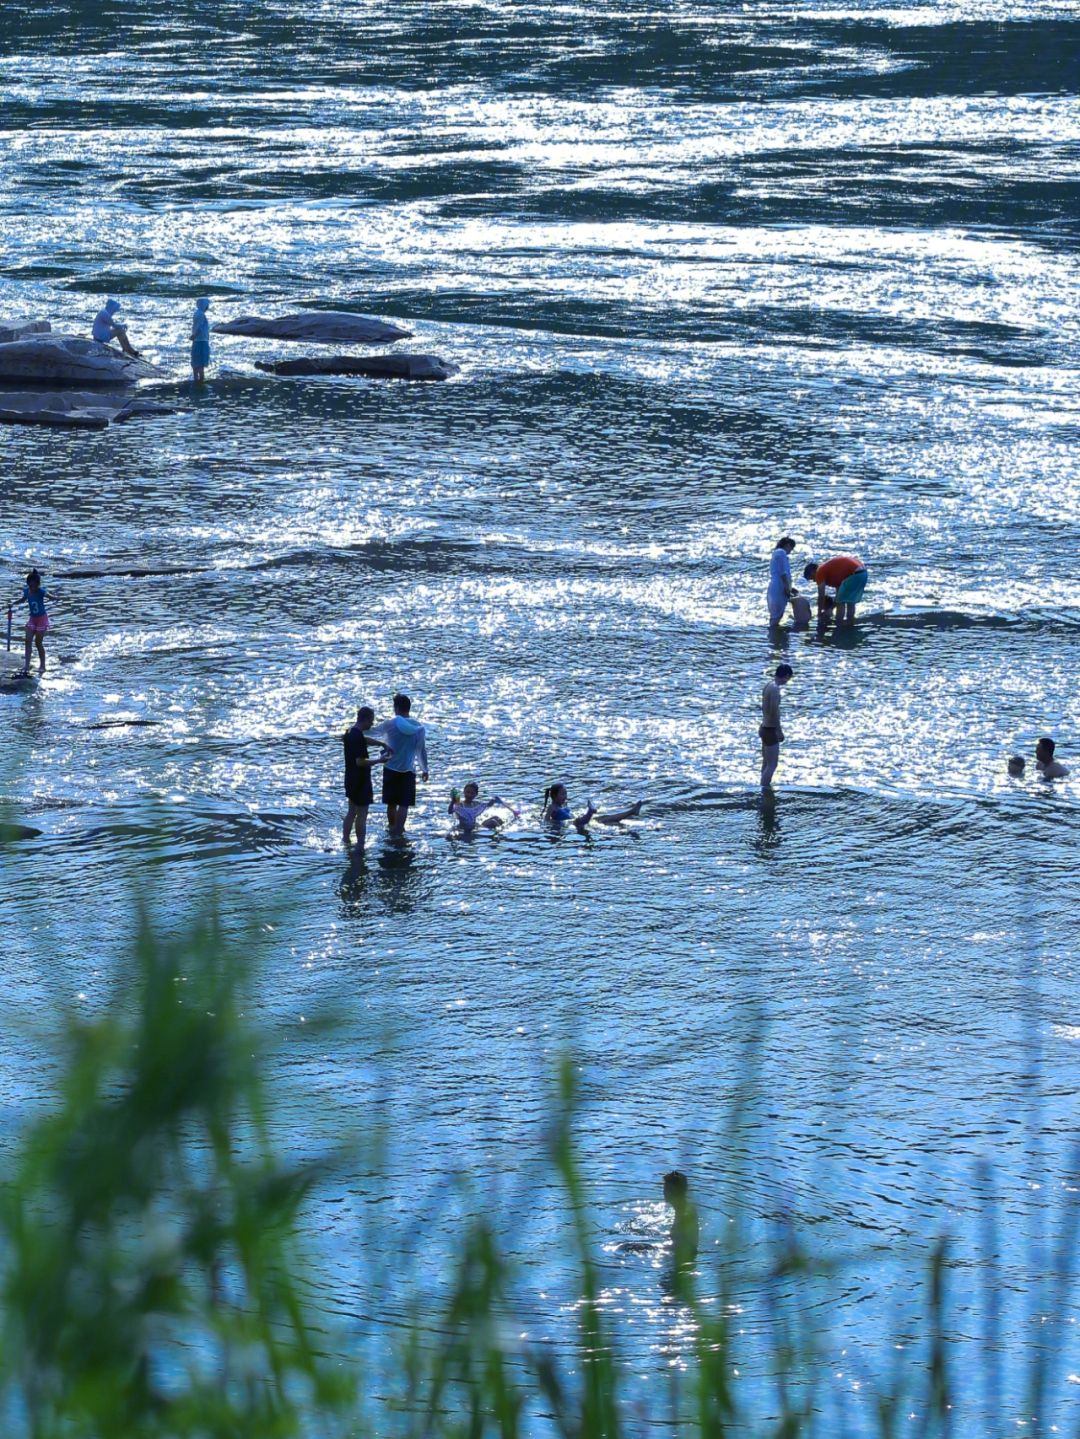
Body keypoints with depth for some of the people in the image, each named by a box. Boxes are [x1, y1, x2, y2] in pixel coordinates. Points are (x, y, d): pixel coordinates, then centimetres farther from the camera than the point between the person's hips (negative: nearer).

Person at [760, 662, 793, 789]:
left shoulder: (769, 685, 9)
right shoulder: (775, 689, -21)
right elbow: (774, 712, -25)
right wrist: (779, 731, -16)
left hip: (765, 728, 10)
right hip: (770, 730, -10)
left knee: (767, 763, 20)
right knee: (772, 765, -7)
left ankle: (765, 790, 30)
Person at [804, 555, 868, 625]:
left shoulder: (820, 572, 5)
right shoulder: (831, 569, 30)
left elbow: (821, 596, 4)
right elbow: (839, 592, 33)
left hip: (854, 574, -9)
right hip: (863, 572, 9)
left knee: (841, 602, 1)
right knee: (850, 601, 21)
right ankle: (849, 623, 21)